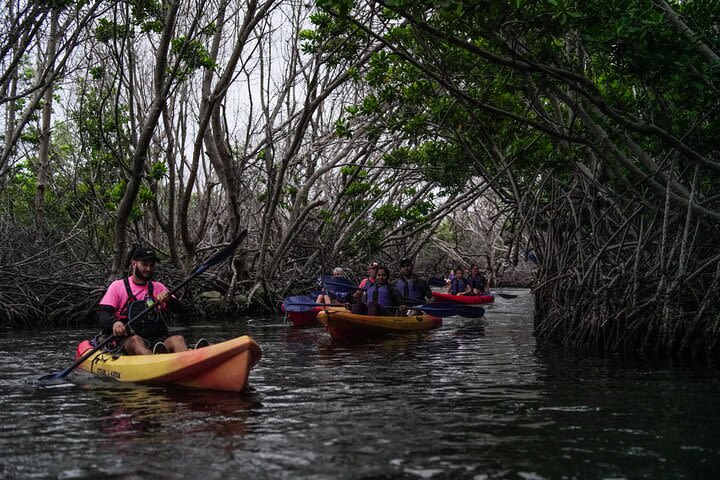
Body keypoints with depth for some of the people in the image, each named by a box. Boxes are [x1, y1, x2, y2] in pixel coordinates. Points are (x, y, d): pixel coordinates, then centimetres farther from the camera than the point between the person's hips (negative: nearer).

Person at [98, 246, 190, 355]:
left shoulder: (158, 287, 19)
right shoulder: (118, 286, 10)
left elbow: (179, 309, 9)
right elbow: (102, 316, 0)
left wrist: (168, 299, -15)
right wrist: (114, 322, -25)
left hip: (156, 341, 2)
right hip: (126, 342, -2)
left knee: (178, 339, -28)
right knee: (136, 340, -36)